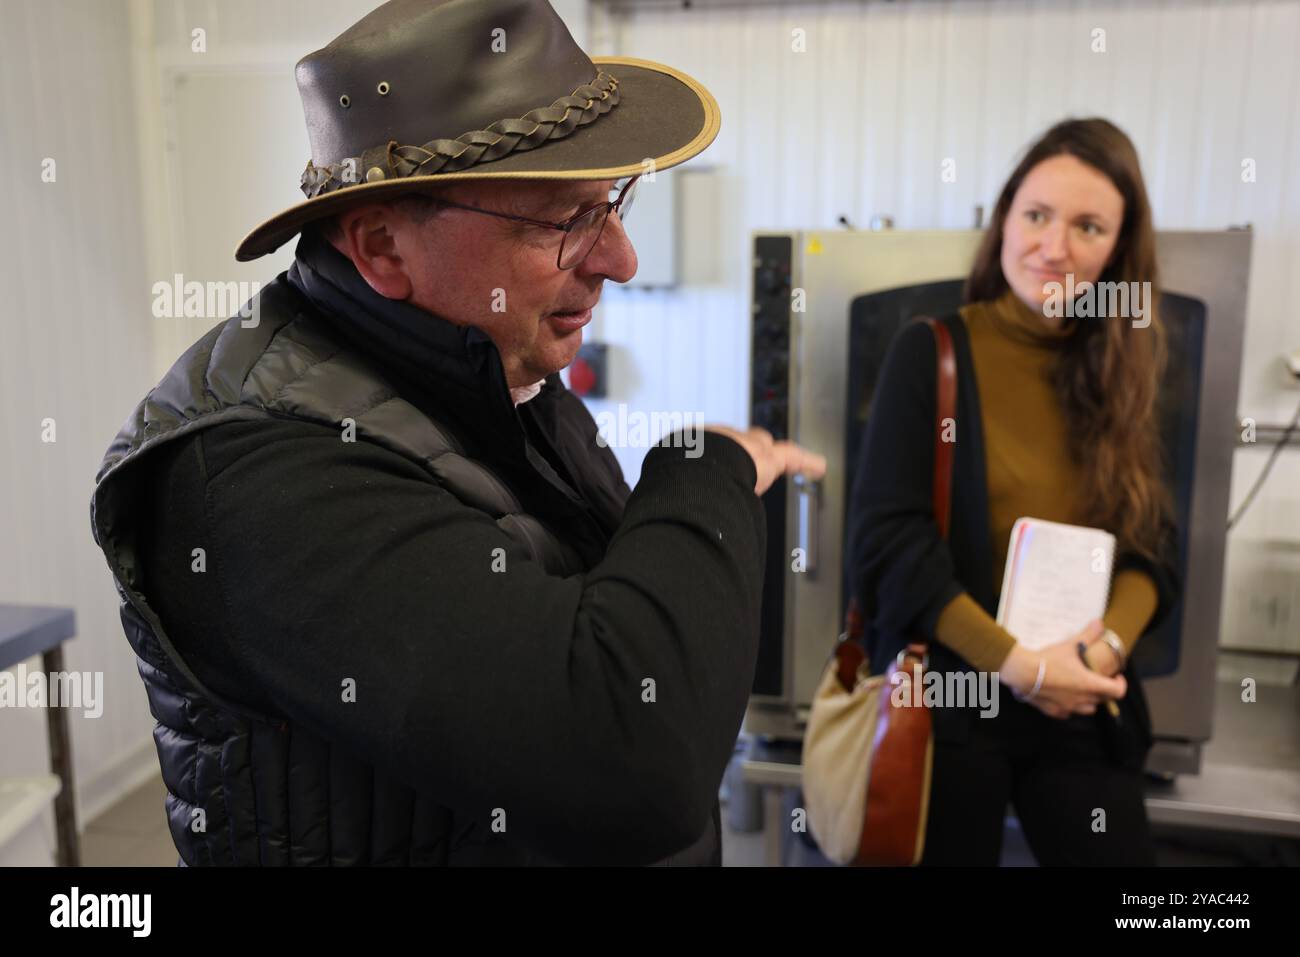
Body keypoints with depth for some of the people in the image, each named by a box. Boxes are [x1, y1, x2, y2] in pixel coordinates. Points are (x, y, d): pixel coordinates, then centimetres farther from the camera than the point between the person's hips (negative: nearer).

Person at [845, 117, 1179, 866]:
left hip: (1085, 708, 4)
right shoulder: (931, 351, -7)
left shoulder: (1120, 372, 7)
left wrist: (1109, 642, -13)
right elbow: (886, 537, -13)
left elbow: (1152, 544, 6)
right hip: (948, 695, -3)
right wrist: (1015, 662, -16)